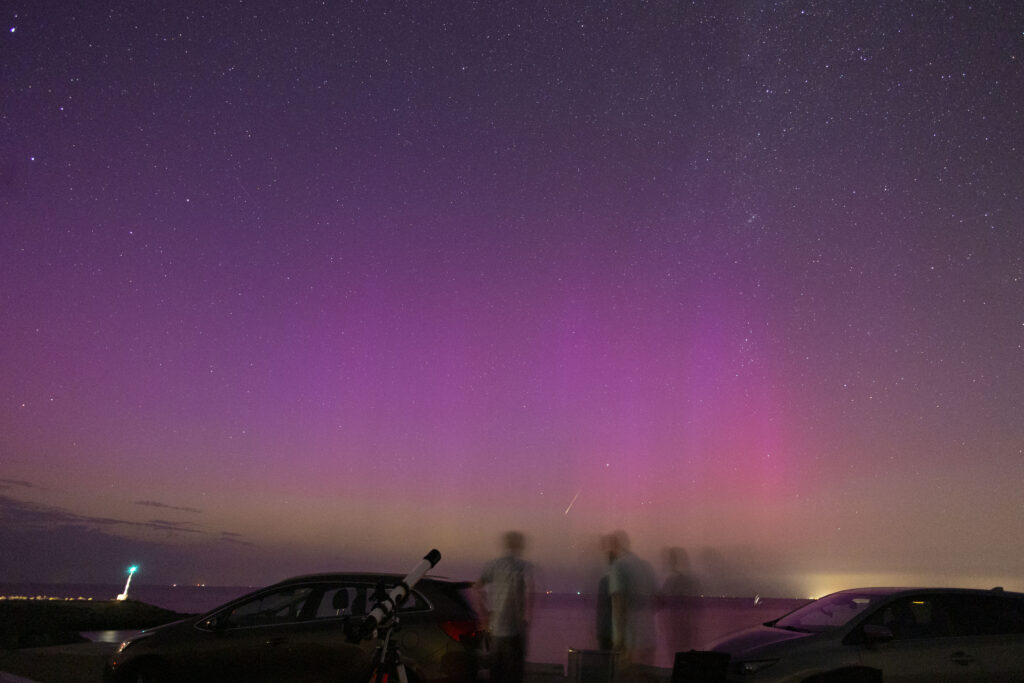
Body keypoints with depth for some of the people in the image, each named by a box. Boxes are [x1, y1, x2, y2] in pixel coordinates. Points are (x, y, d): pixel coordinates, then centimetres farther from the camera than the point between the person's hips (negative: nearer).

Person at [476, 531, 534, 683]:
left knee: (497, 667, 18)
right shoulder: (524, 567, -11)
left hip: (496, 626, 5)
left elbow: (478, 587, 2)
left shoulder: (493, 565, 4)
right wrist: (527, 616, -16)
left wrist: (484, 611, 9)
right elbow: (529, 591, -26)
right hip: (515, 627, -5)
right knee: (515, 670, 7)